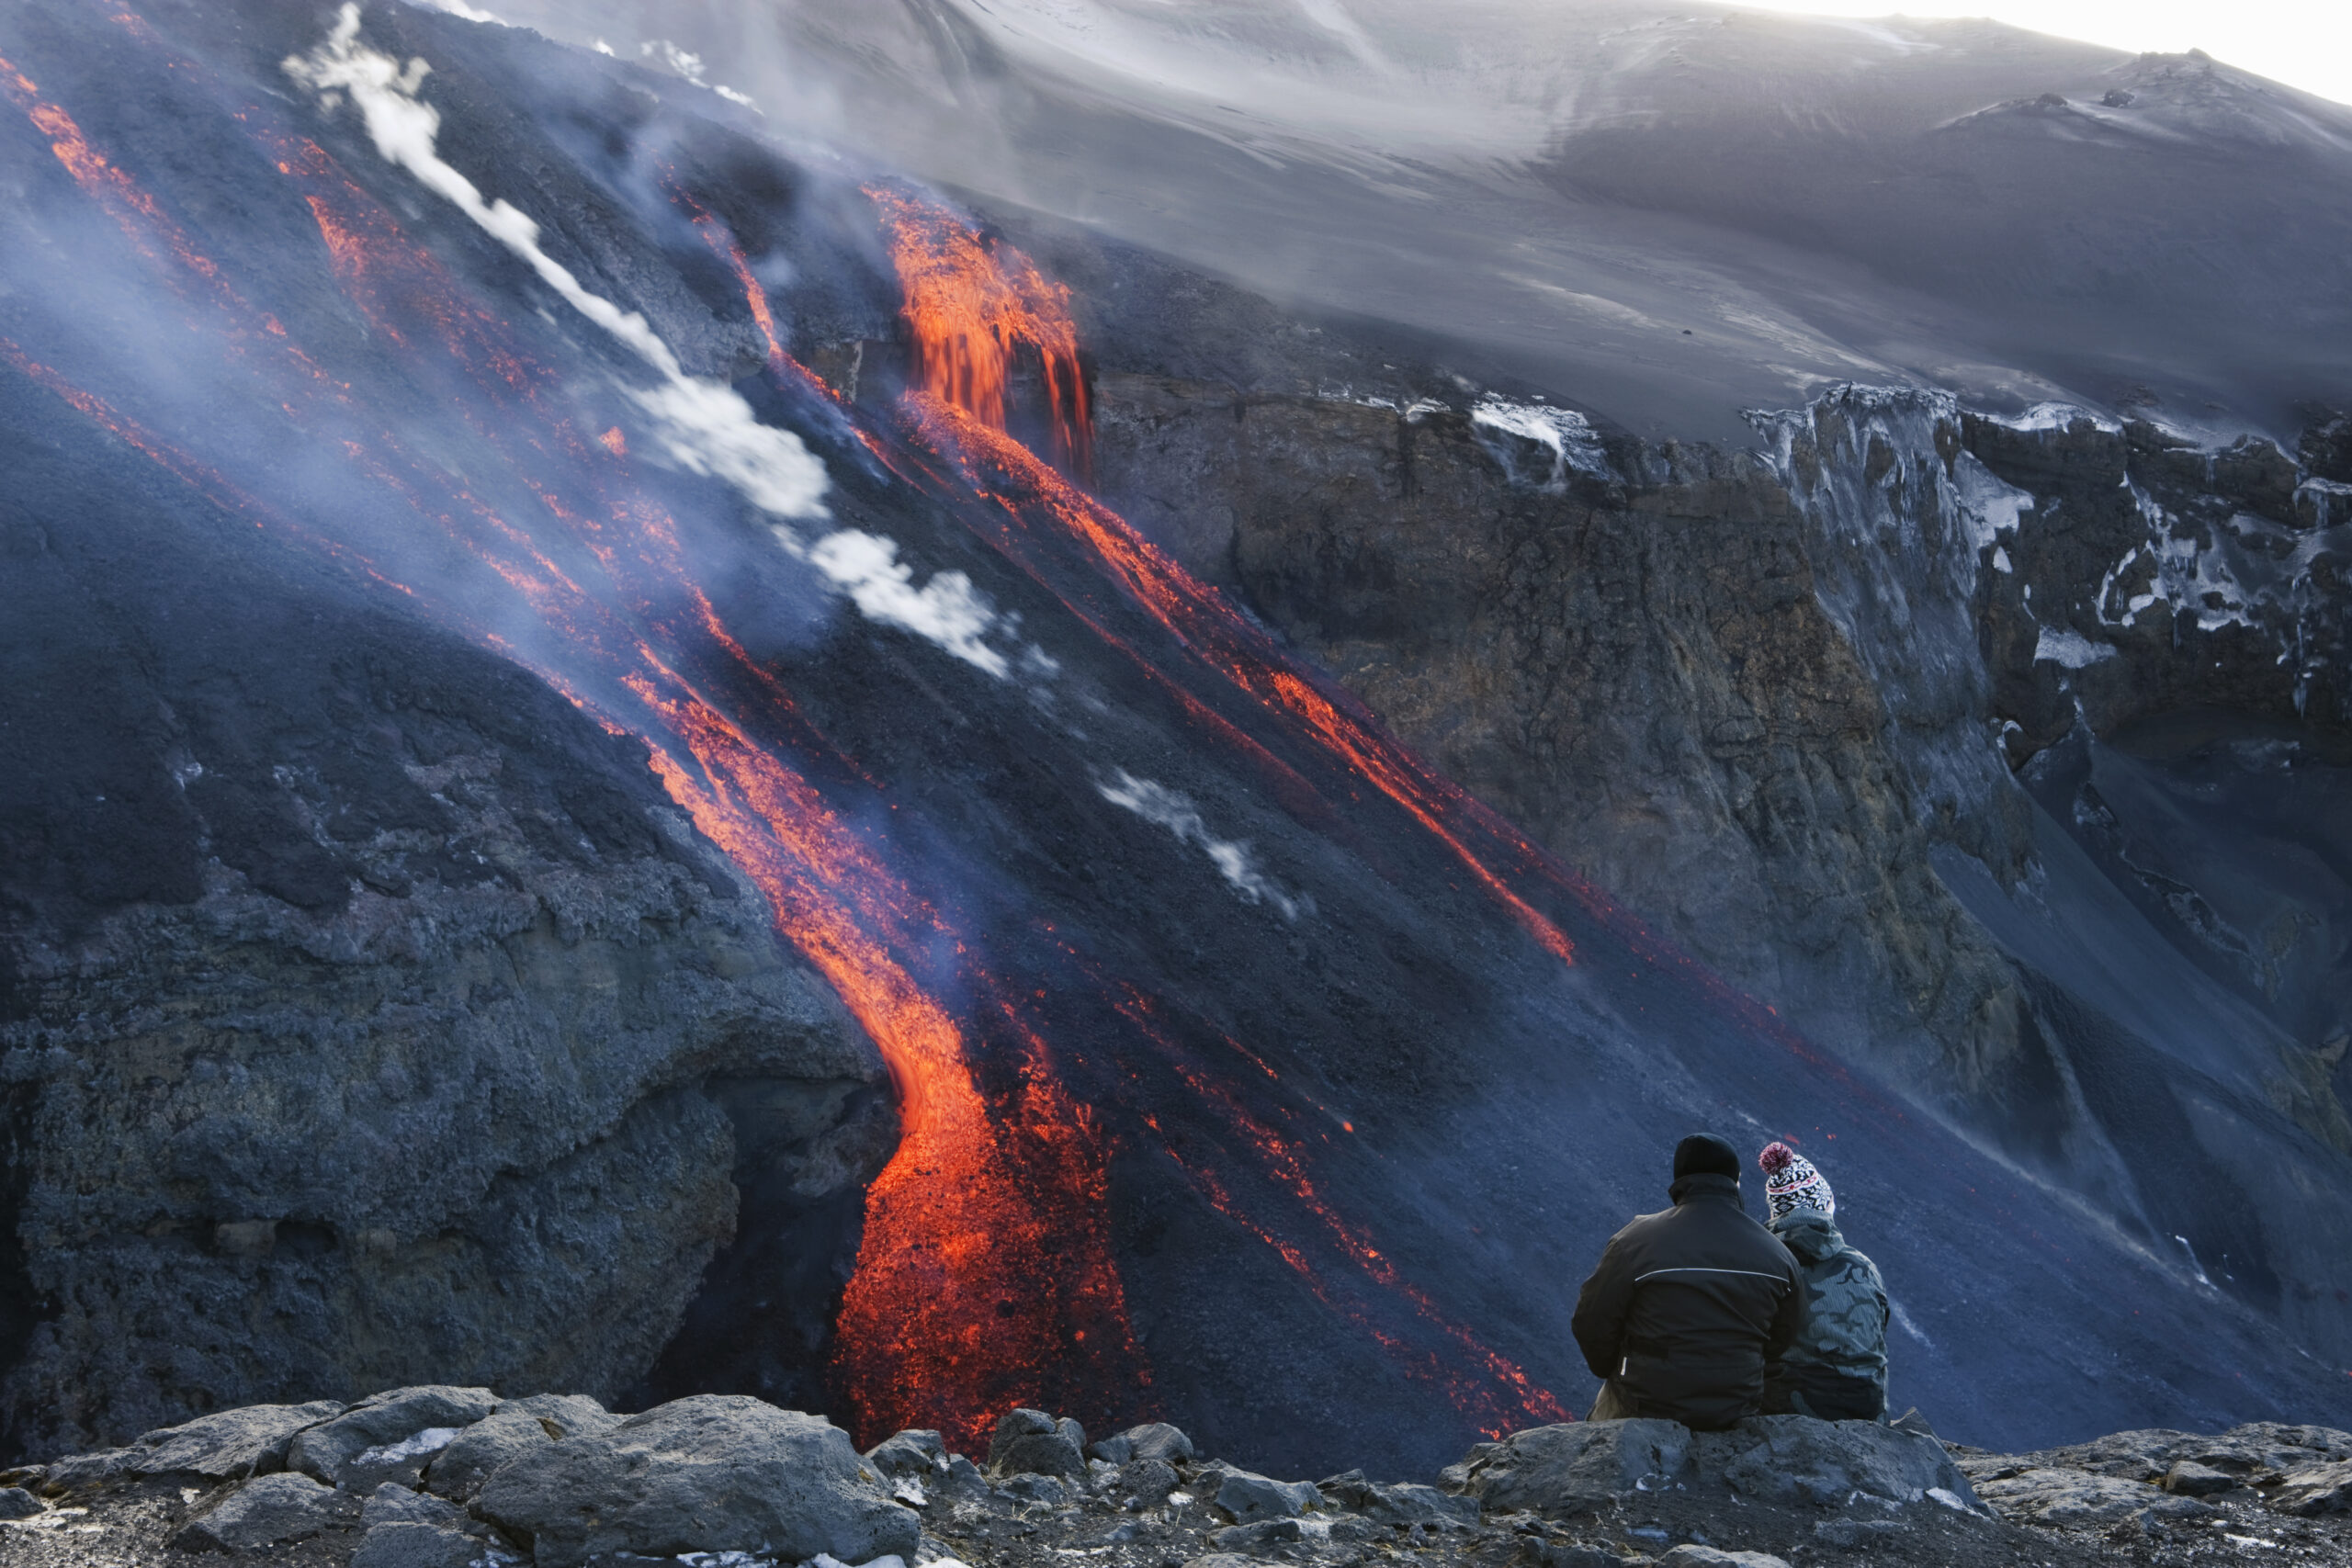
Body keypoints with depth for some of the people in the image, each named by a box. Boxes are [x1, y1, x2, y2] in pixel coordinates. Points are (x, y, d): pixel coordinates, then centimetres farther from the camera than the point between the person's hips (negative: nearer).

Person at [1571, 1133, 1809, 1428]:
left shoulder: (1634, 1242, -16)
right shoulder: (1779, 1256, -5)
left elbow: (1592, 1323, -10)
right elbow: (1785, 1338, 7)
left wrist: (1609, 1369, 10)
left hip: (1645, 1406, -3)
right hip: (1738, 1413, 3)